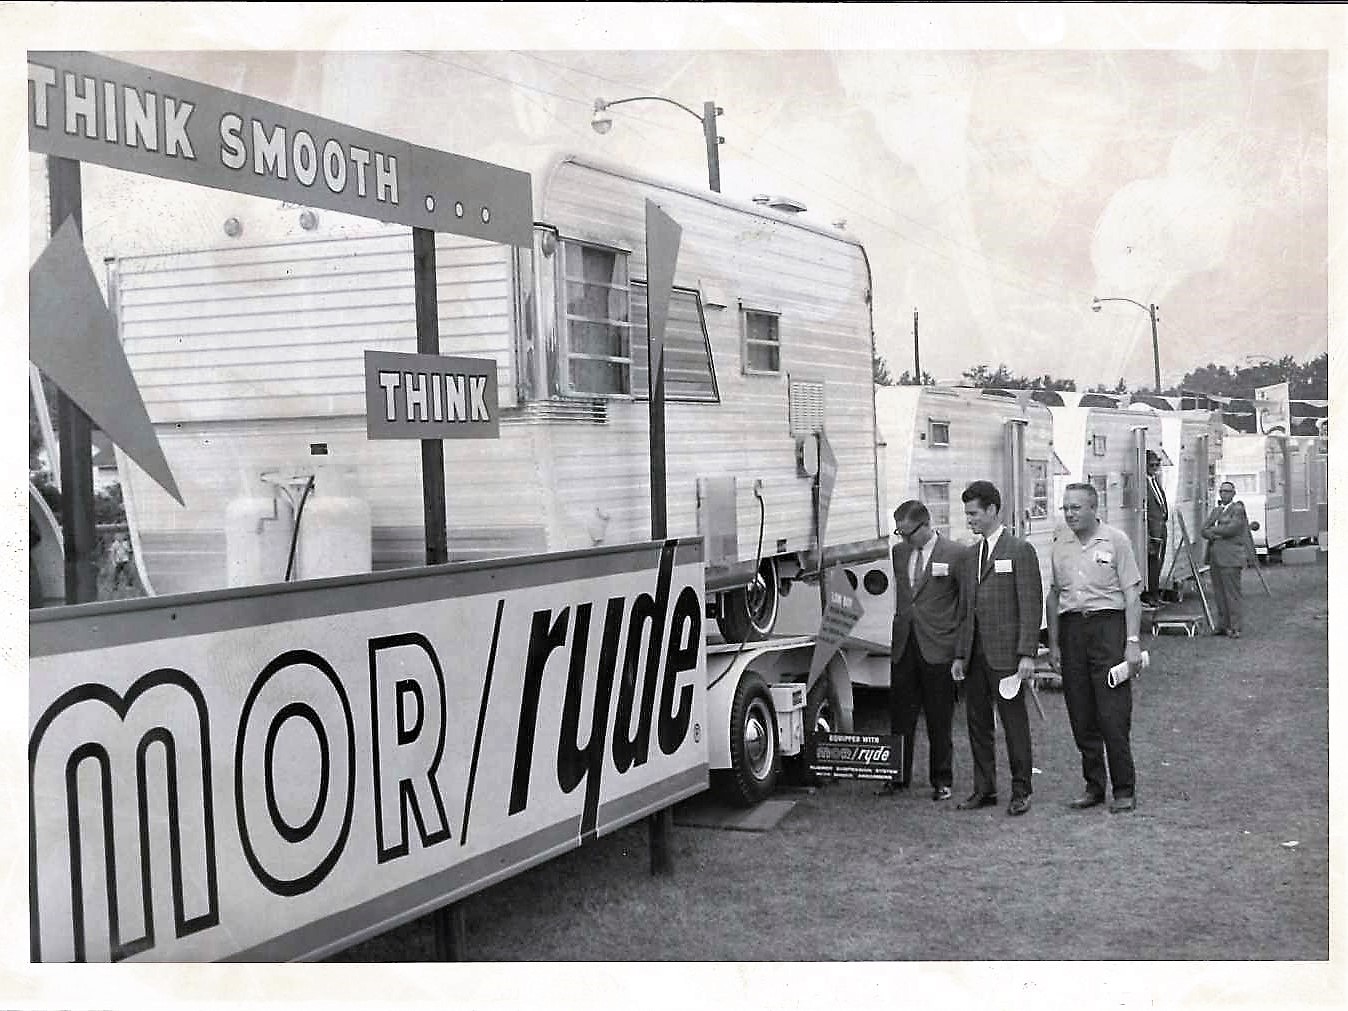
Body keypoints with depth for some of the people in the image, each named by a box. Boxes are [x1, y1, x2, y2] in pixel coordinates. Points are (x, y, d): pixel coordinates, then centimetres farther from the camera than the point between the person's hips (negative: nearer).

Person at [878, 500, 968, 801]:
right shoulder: (898, 552, 10)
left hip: (938, 649, -4)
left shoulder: (955, 554, -5)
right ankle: (899, 775, 19)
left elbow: (967, 599, -3)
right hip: (903, 646, 4)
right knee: (900, 714, 8)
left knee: (939, 718, 5)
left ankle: (941, 780, 16)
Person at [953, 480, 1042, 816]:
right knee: (977, 721, 10)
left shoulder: (1020, 550, -6)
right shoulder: (972, 554, 16)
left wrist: (1027, 654, -16)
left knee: (1014, 722, 1)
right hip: (976, 654, 7)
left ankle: (1021, 791, 10)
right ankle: (984, 789, 19)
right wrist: (960, 654, 13)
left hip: (1005, 653, -7)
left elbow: (1031, 606, -10)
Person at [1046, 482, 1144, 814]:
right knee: (1081, 718, 7)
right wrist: (1053, 644, 13)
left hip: (1107, 625, -4)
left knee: (1114, 716, -6)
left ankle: (1124, 790, 4)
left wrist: (1132, 642, -9)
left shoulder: (1115, 540, -2)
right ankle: (1093, 786, 18)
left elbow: (1132, 594, -3)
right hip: (1071, 628, 5)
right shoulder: (1060, 543, 10)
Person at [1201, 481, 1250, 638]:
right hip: (1215, 557, 7)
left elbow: (1232, 528, -16)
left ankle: (1235, 628, -5)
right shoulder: (1216, 510, 20)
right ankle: (1223, 625, 11)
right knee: (1219, 593, 6)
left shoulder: (1238, 509, -2)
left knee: (1232, 592, -8)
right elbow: (1204, 529, 13)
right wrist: (1212, 535, -10)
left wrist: (1213, 530, -2)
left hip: (1230, 557, -7)